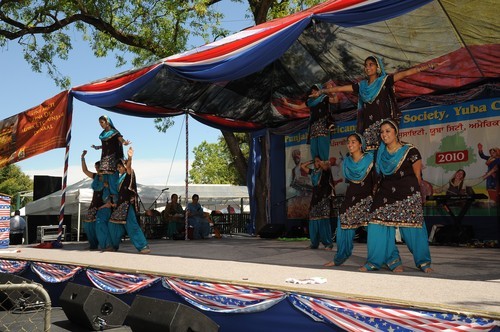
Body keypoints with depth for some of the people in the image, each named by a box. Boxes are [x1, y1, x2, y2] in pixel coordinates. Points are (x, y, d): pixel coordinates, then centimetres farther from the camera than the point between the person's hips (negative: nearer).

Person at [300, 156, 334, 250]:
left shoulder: (325, 171, -1)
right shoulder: (313, 172, 16)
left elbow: (325, 165, -23)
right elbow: (302, 166, 24)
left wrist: (320, 162, -4)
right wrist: (311, 162, 16)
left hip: (324, 199, -6)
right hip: (315, 199, 6)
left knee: (323, 221, -12)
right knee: (313, 221, 4)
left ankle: (328, 243, -7)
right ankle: (314, 243, 10)